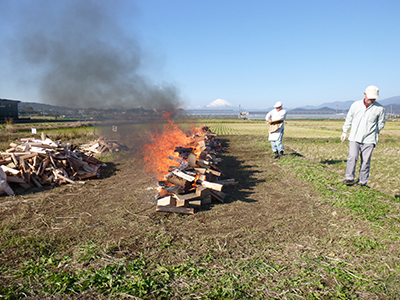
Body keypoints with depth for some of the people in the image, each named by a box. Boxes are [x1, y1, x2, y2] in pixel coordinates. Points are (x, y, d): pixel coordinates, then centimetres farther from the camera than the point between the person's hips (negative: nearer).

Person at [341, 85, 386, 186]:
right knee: (352, 157, -13)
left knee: (365, 161, 0)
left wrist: (374, 133, 9)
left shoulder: (380, 109, 3)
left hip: (369, 139, 0)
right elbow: (349, 119, 15)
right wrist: (345, 132, 15)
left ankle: (362, 181, 12)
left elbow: (381, 124, 15)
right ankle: (350, 178, -1)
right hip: (354, 137, 1)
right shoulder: (355, 105, 6)